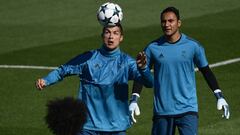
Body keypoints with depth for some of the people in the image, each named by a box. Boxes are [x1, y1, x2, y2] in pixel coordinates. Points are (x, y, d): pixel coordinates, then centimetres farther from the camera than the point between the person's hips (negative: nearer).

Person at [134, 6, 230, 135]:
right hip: (162, 110, 2)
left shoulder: (193, 46, -2)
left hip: (188, 110, -2)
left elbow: (206, 71, 9)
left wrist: (219, 96, 3)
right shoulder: (153, 48, -1)